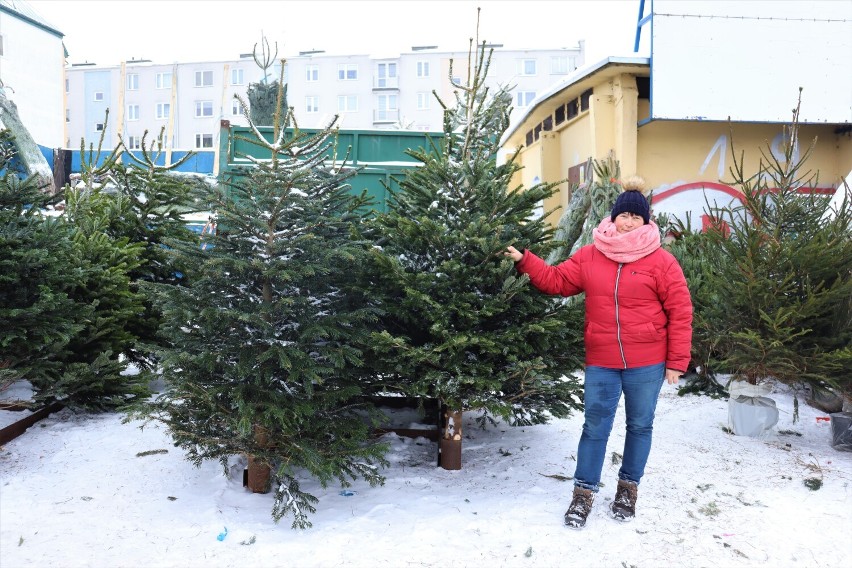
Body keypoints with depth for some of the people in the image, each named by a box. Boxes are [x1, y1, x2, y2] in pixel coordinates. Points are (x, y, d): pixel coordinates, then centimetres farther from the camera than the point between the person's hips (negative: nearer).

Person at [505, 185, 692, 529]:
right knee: (595, 427, 7)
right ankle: (583, 493, 17)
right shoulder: (589, 257, 3)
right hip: (600, 362, 2)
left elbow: (680, 313, -5)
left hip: (646, 363, -1)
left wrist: (676, 362, -7)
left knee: (640, 426, 12)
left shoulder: (661, 261, -6)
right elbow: (557, 281, 9)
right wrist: (524, 261, -2)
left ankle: (629, 487, 31)